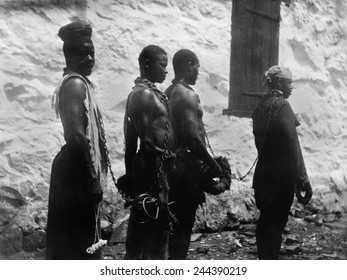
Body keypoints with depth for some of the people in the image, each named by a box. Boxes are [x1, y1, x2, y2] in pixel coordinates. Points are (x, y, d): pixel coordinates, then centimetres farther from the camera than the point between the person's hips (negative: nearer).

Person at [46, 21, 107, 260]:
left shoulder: (80, 83, 18)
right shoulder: (76, 84, -14)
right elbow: (76, 136, -23)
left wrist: (93, 175, 19)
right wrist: (93, 178, -20)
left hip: (76, 168, 10)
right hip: (78, 170, -10)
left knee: (69, 240, 14)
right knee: (80, 241, -6)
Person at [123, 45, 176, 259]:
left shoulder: (141, 92, 16)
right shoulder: (145, 94, -15)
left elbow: (131, 141, 19)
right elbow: (148, 143, -21)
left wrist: (131, 175, 21)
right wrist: (156, 182, -22)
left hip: (151, 167, 10)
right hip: (153, 167, -10)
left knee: (141, 229, 15)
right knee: (156, 230, -4)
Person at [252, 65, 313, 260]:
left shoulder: (261, 106, 13)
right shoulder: (282, 106, -14)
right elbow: (292, 146, -19)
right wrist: (303, 180, -18)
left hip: (263, 175, 8)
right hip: (281, 177, -8)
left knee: (266, 220, 16)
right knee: (276, 223, -3)